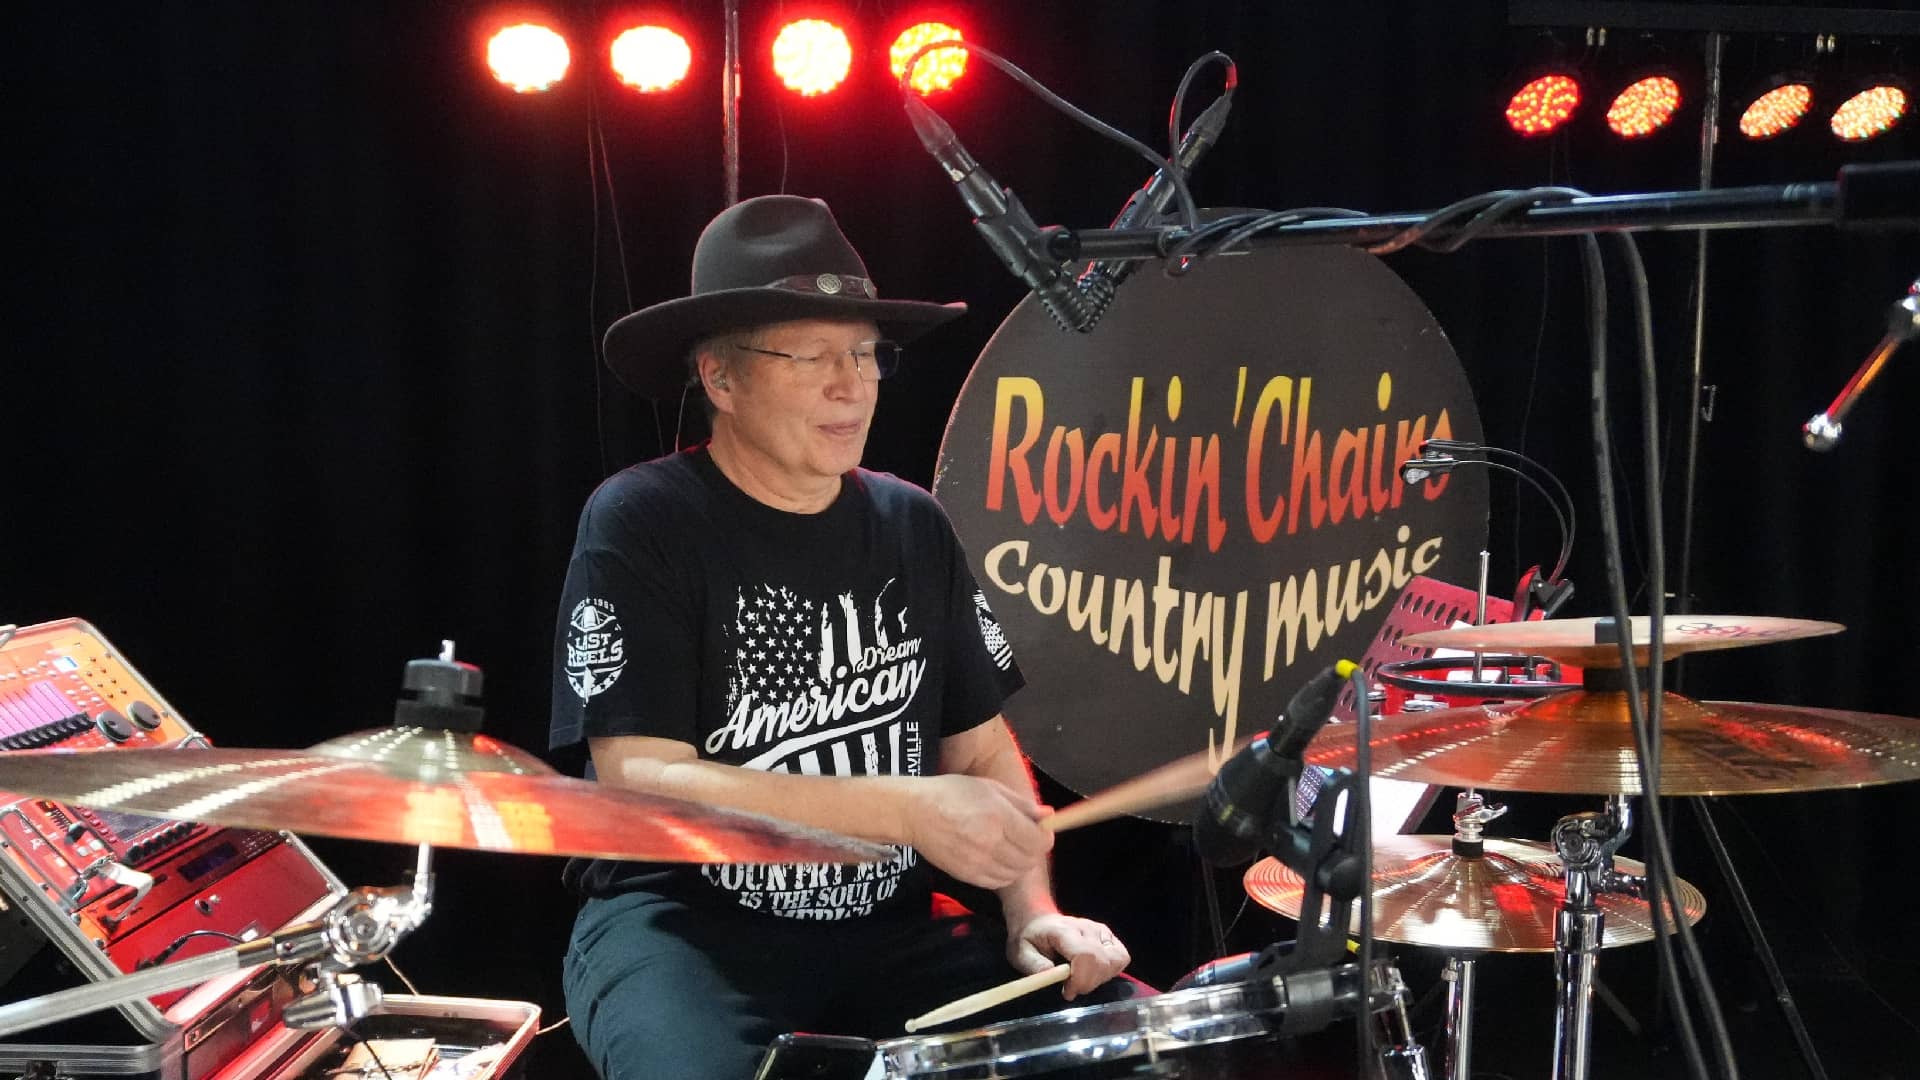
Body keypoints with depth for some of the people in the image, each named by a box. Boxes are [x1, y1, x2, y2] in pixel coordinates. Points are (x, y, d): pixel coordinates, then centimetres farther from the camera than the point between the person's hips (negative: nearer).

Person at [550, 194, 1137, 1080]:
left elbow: (982, 749, 11)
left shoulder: (912, 526, 7)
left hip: (886, 925, 5)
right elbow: (640, 782, -18)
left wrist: (1031, 908, -7)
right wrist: (904, 810, -22)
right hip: (684, 926, -4)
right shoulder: (641, 524, -10)